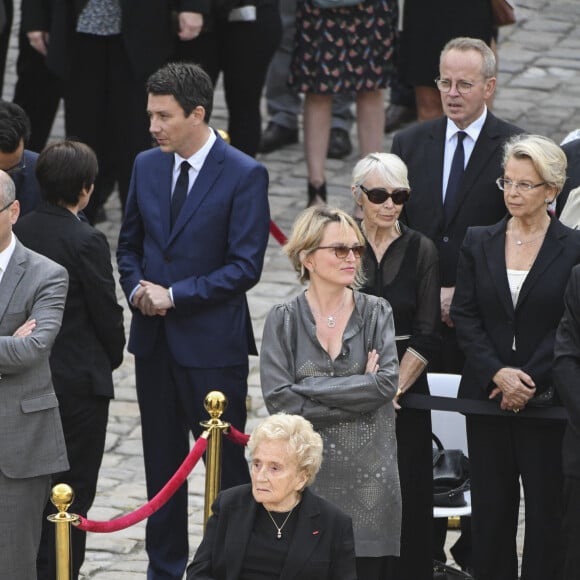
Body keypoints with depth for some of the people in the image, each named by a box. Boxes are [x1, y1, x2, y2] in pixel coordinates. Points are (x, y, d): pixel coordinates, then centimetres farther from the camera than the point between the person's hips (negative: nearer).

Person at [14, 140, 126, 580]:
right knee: (74, 487, 3)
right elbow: (106, 312, -12)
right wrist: (113, 358, 8)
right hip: (80, 379, -6)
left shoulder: (20, 232, 0)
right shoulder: (86, 241, -18)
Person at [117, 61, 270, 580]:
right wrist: (136, 289, -5)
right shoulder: (147, 166, 7)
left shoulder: (244, 176, -11)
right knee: (162, 460, 14)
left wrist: (174, 295, -18)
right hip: (154, 341, 6)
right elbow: (129, 244, 16)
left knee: (226, 462, 1)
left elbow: (245, 266, -14)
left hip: (212, 342, -6)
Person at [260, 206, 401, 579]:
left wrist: (310, 388, -12)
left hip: (368, 478, 1)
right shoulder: (284, 321, 2)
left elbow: (388, 381, -9)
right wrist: (360, 393, -9)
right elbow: (278, 400, -9)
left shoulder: (377, 313, 5)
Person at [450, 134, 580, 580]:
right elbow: (465, 315, 3)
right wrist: (498, 372, -11)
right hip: (487, 395, 3)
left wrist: (529, 381, -14)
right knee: (491, 506, 6)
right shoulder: (479, 243, 7)